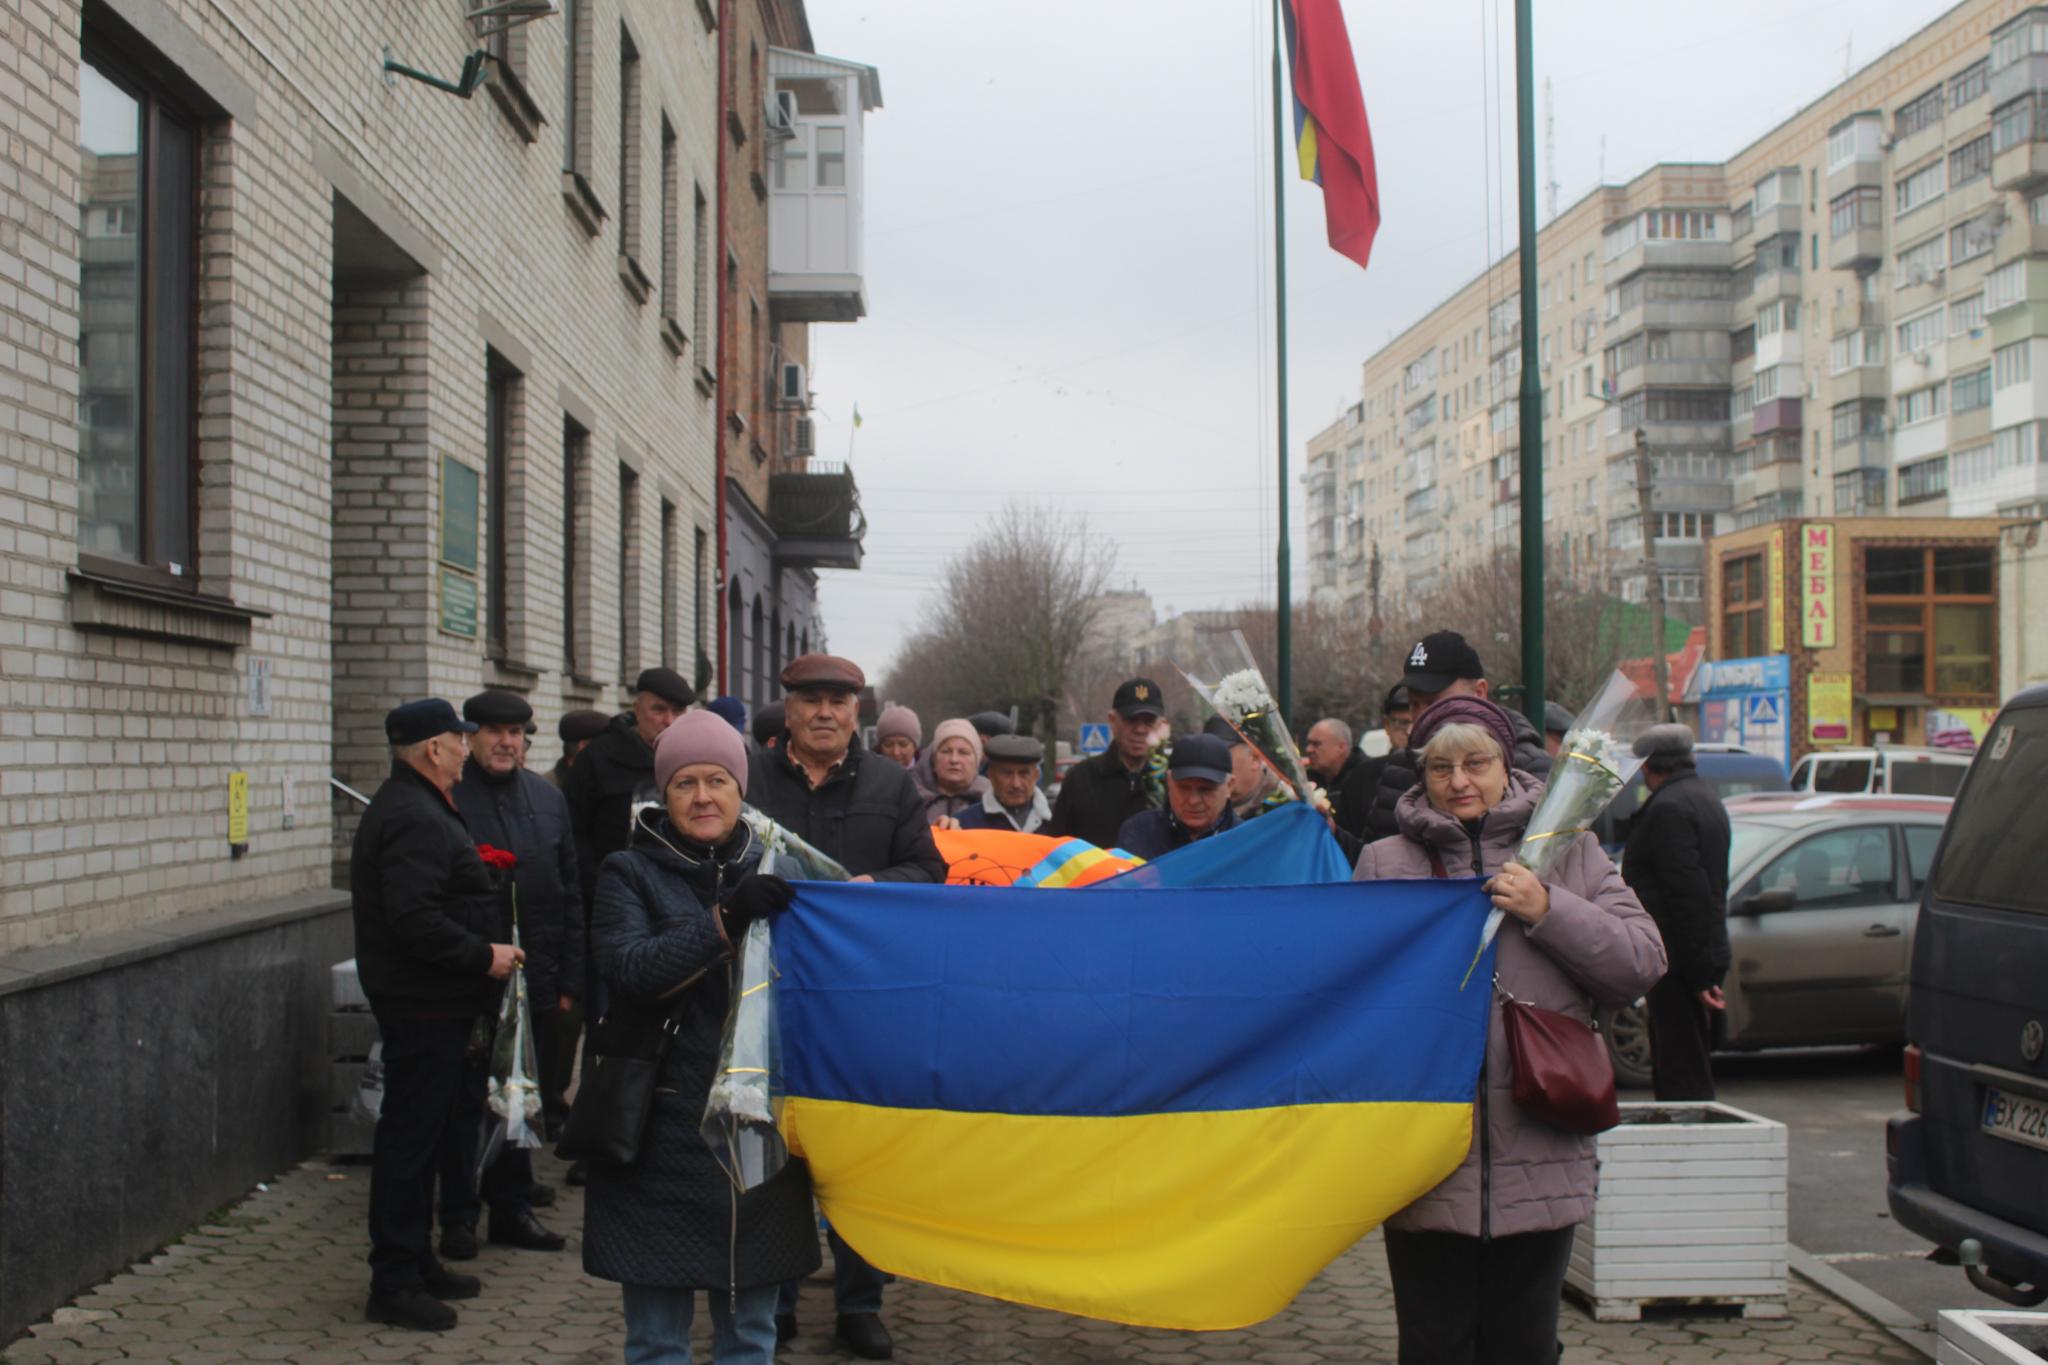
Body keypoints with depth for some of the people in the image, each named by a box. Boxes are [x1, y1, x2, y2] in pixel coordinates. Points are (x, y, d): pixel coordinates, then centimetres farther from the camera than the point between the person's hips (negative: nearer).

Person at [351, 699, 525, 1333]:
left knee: (420, 1136, 18)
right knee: (411, 1140, -5)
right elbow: (416, 920, -28)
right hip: (423, 1008, -11)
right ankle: (394, 1284, 2)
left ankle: (416, 1264, 28)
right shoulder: (415, 819, -20)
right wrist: (484, 956, -21)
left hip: (427, 1004, 11)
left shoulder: (415, 807, 16)